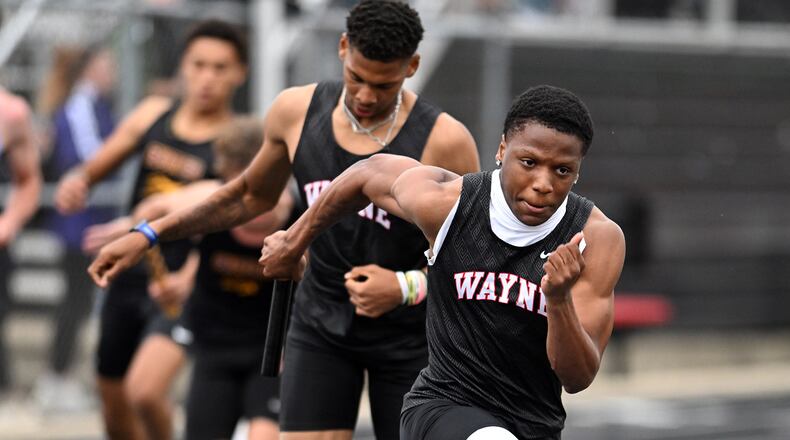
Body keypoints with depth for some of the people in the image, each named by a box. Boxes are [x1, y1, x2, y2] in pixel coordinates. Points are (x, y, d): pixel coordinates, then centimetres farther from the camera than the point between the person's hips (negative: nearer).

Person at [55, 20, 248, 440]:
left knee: (145, 390, -26)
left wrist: (188, 277, -31)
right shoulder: (153, 114, 6)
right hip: (128, 276, 5)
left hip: (178, 286, -5)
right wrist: (75, 181, -7)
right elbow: (95, 167, 16)